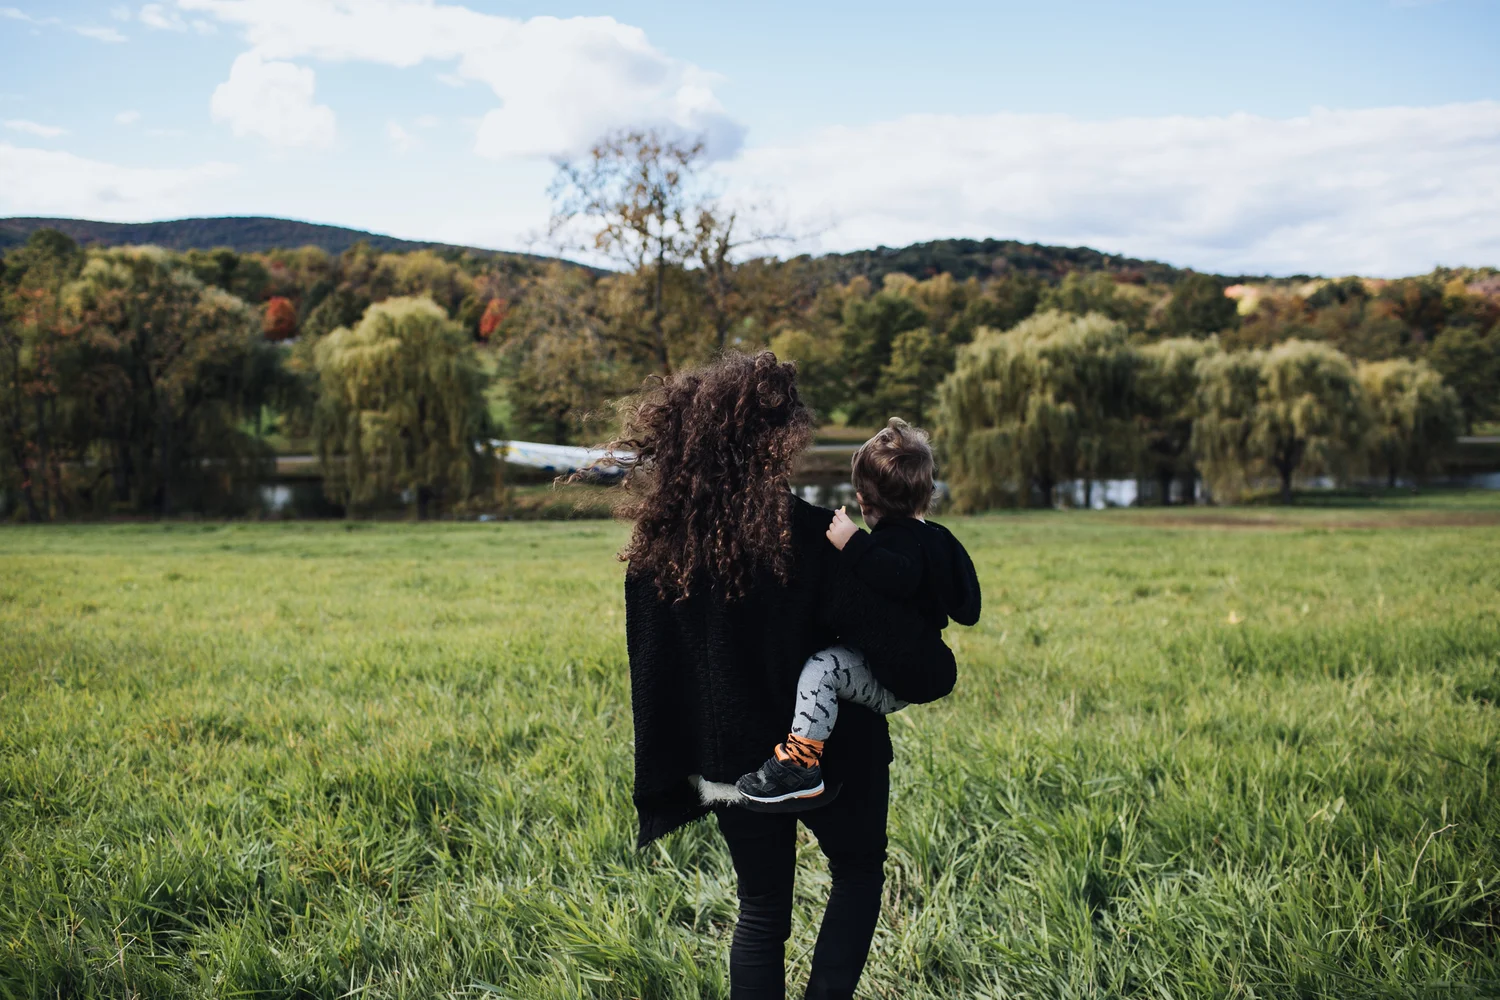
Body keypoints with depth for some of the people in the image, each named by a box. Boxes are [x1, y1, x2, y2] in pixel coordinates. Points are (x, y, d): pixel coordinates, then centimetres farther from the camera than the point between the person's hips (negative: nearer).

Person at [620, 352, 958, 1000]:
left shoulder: (658, 549, -9)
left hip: (731, 765, 4)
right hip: (828, 754, -3)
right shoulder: (809, 537, -22)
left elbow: (652, 678, -3)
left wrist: (666, 785, 5)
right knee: (858, 870, 23)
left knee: (761, 910, 19)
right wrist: (933, 669, 3)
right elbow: (887, 634, -19)